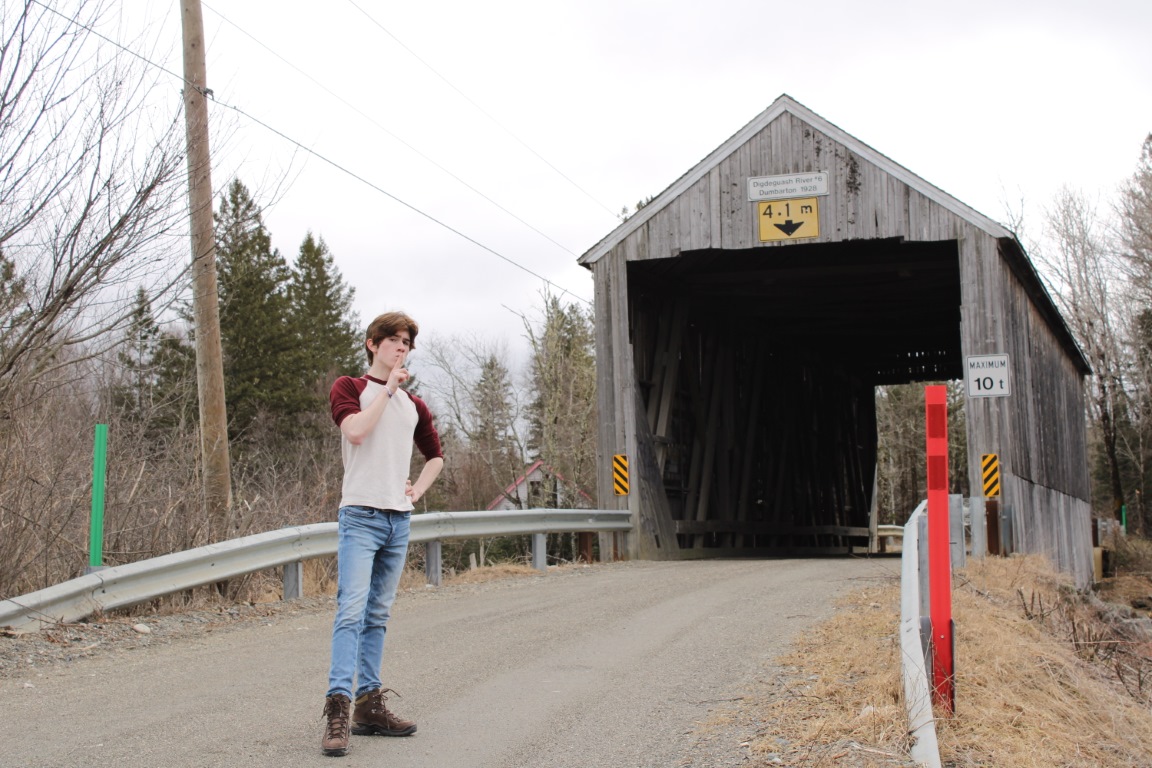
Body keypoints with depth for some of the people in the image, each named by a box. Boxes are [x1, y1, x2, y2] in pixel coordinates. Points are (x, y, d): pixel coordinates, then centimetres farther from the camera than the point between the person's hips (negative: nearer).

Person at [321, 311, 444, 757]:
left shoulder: (413, 405, 18)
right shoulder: (349, 388, 2)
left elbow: (435, 455, 30)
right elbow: (355, 430, -18)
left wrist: (418, 490, 13)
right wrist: (388, 388, -9)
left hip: (398, 520, 6)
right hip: (360, 515, -6)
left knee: (378, 615, 8)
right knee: (352, 609, -17)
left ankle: (369, 706, 11)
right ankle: (338, 708, -22)